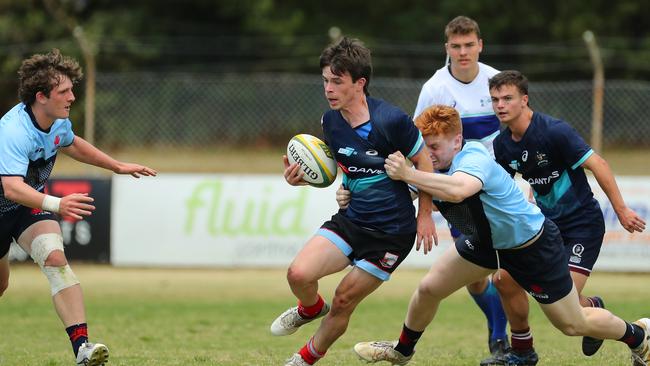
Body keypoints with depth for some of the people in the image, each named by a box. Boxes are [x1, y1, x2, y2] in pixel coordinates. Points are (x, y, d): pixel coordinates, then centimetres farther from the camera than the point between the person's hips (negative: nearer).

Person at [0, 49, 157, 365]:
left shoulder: (59, 122, -9)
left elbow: (71, 144, 18)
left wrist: (118, 166, 19)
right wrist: (56, 205, -63)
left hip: (31, 205, 5)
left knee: (54, 258, -23)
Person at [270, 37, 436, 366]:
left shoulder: (390, 120, -21)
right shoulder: (330, 121, -2)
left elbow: (424, 162, -8)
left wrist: (425, 215, -2)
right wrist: (302, 177, -4)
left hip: (392, 232, -5)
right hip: (350, 220, 5)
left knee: (344, 300, -1)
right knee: (299, 274, -14)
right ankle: (310, 309, 22)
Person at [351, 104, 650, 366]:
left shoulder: (474, 160, -36)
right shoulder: (436, 165, -12)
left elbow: (457, 190, -58)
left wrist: (408, 175, -60)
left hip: (534, 245, -7)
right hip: (485, 242, 7)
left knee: (573, 324, 5)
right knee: (429, 288, 1)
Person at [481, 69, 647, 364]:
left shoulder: (554, 131, -22)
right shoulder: (502, 144, 0)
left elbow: (596, 164, -20)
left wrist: (621, 210, -21)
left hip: (582, 223, -7)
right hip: (546, 223, 7)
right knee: (505, 281, -2)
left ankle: (594, 308, 18)